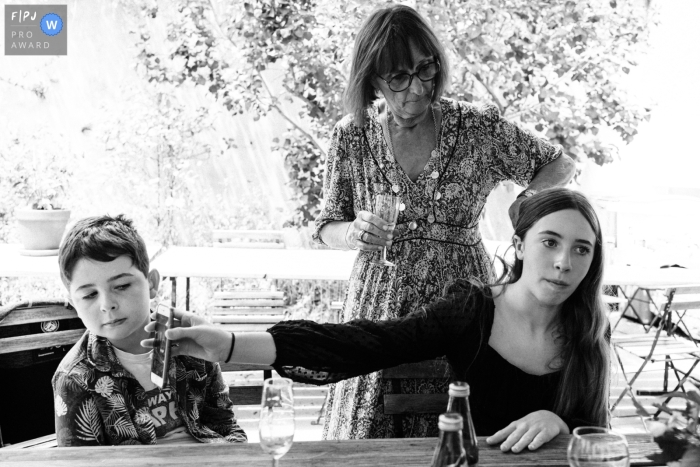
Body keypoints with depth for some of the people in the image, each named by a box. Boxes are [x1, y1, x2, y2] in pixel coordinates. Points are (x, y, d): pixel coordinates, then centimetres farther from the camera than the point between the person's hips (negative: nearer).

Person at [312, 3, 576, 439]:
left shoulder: (480, 127, -5)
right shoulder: (352, 136, -3)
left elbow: (561, 164, 8)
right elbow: (326, 228, 6)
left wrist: (530, 198, -12)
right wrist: (352, 233, -16)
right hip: (379, 309, 1)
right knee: (365, 437, 7)